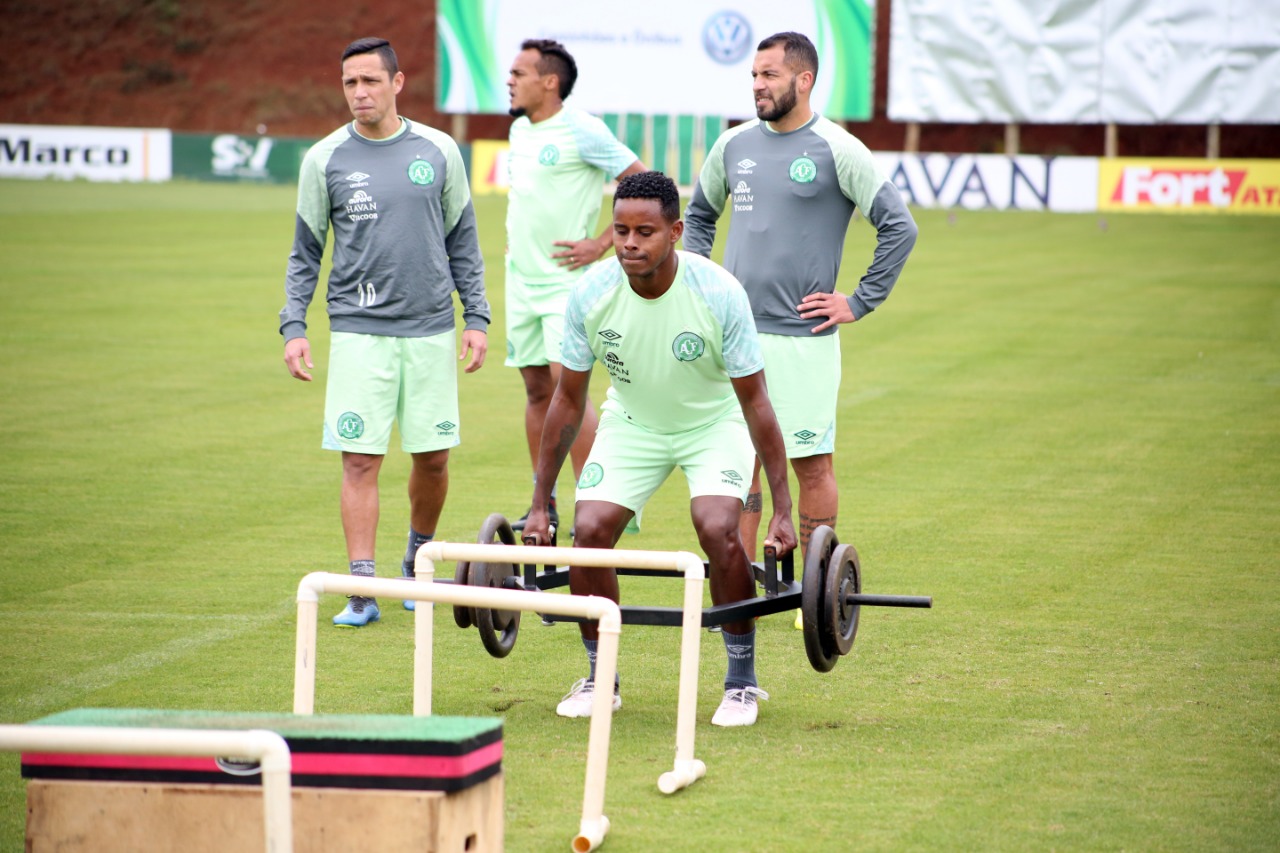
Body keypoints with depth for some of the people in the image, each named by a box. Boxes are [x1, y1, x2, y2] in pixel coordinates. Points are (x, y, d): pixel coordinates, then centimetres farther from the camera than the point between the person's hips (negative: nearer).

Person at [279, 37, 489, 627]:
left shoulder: (438, 152, 5)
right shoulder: (325, 160, 2)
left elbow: (462, 243, 12)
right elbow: (305, 253, 8)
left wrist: (476, 317, 6)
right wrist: (293, 327, -1)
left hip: (430, 329, 1)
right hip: (359, 330, -1)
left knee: (433, 457, 6)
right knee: (360, 459, -6)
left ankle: (417, 562, 29)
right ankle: (363, 590, -5)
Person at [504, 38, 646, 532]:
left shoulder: (581, 130, -11)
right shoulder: (519, 129, 12)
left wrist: (601, 244, -14)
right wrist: (516, 247, 15)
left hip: (565, 282, -7)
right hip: (520, 282, 7)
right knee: (536, 389, 9)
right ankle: (544, 506, 14)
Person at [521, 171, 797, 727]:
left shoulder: (719, 294, -30)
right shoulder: (590, 295, -22)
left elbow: (754, 402, -22)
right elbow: (569, 399, -9)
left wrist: (783, 510, -22)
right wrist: (539, 503, -7)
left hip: (713, 422, -3)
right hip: (633, 422, 3)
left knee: (718, 531, -25)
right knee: (590, 531, -15)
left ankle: (742, 681, -6)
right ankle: (600, 677, 5)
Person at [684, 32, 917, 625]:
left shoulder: (837, 150, -7)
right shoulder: (734, 145, 9)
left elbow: (899, 226, -7)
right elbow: (698, 215, 25)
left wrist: (859, 303, -7)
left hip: (802, 337, -5)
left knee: (811, 461, -1)